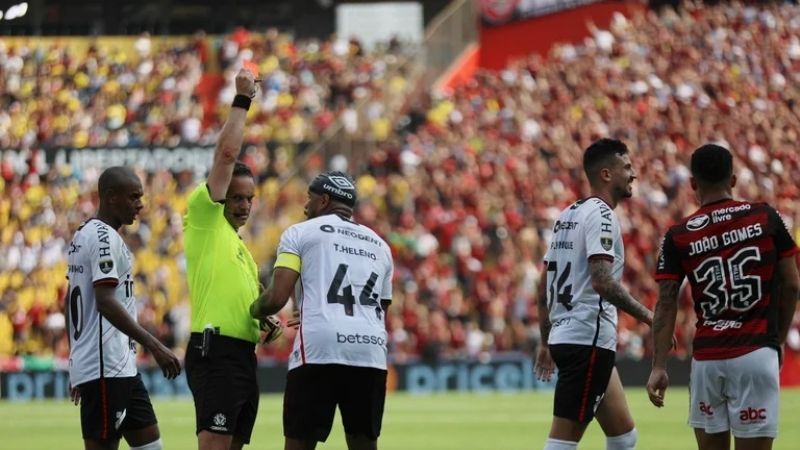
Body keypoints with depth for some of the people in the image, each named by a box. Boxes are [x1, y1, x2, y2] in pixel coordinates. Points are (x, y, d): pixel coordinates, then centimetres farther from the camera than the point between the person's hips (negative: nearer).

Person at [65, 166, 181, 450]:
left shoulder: (82, 235, 17)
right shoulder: (104, 238, -13)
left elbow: (69, 303, 22)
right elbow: (106, 302, -23)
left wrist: (77, 366, 26)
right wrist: (154, 345, -25)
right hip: (105, 369, -10)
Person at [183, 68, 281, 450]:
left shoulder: (237, 243, 24)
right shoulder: (204, 218, 0)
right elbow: (226, 154, -8)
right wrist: (242, 101, -3)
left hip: (243, 354, 9)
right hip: (216, 350, -9)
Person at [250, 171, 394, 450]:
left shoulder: (300, 233, 9)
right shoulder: (379, 246, 26)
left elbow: (277, 298, -2)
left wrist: (254, 309, 20)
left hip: (318, 350, -4)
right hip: (371, 353, 4)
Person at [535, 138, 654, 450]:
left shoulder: (568, 216, 18)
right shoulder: (600, 215, -10)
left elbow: (544, 286, 20)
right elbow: (602, 281, -23)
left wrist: (546, 342, 24)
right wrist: (647, 316, -18)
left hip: (564, 337, 10)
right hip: (587, 340, -10)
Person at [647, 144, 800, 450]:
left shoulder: (678, 238, 3)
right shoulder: (766, 218, 2)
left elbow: (666, 305, -2)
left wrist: (659, 366, -4)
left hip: (706, 359, 2)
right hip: (756, 353, -2)